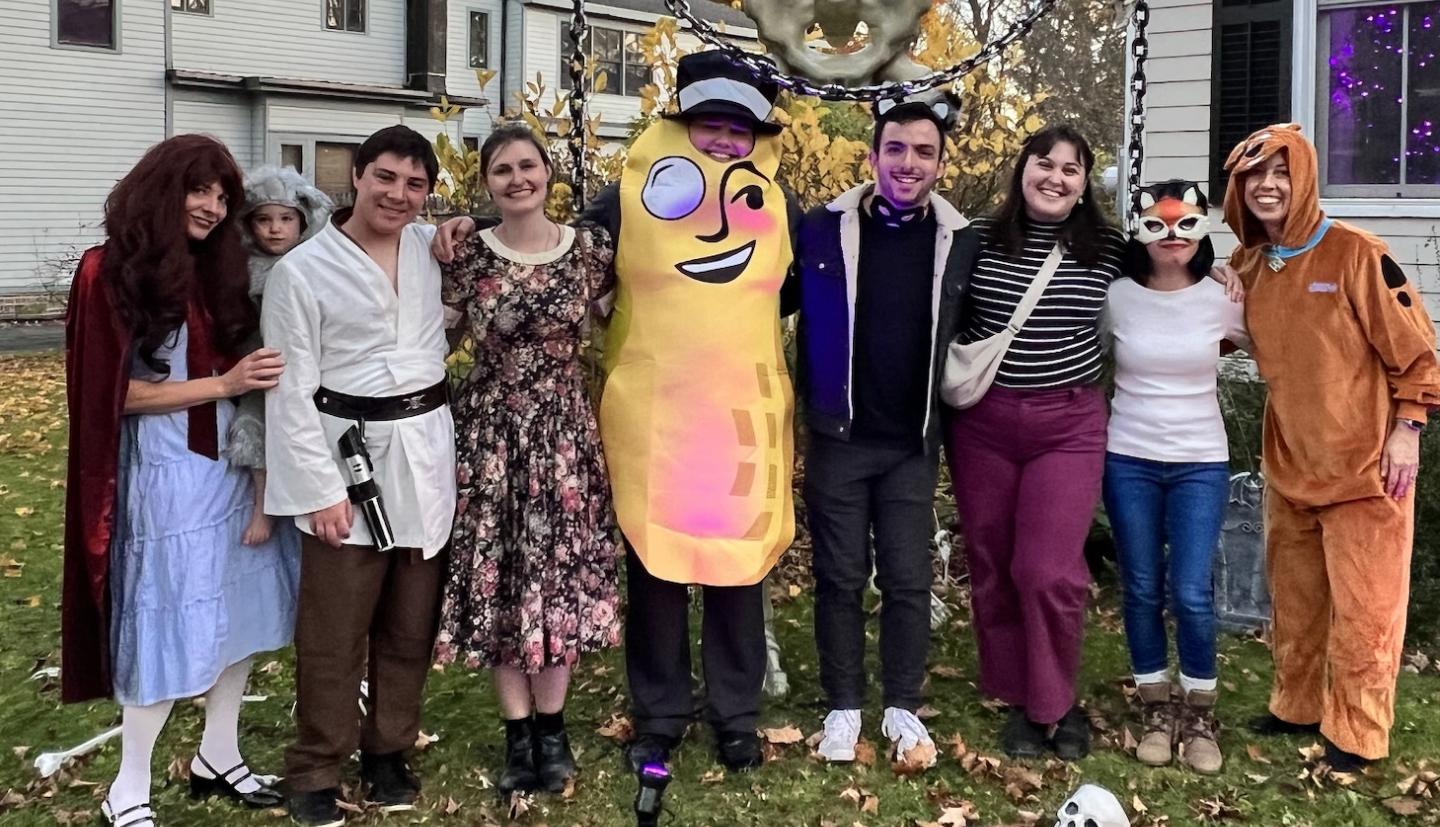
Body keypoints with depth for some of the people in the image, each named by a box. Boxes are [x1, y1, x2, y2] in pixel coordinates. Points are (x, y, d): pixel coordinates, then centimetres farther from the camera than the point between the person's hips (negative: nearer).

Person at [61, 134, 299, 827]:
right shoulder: (111, 272, -9)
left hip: (233, 463, 6)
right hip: (165, 473, -6)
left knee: (236, 612, 12)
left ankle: (218, 756, 29)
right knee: (170, 622, 1)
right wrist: (221, 384, -17)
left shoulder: (218, 270, 8)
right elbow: (117, 393, -12)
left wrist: (250, 377, -5)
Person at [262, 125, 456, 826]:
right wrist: (320, 488, -12)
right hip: (348, 453, -4)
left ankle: (388, 753, 28)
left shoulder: (437, 250, 7)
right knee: (334, 631, 1)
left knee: (411, 623, 12)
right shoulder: (301, 269, -5)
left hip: (426, 456, 4)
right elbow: (292, 391, -7)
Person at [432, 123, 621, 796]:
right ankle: (518, 733, 19)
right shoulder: (467, 257, -3)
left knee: (560, 574, 5)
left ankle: (551, 728, 22)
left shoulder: (589, 249, -1)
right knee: (497, 577, 5)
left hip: (564, 430, 1)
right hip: (489, 431, 0)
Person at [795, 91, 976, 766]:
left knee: (908, 580, 6)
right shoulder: (823, 228, -5)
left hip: (914, 444, 1)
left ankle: (902, 707, 23)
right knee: (840, 577, 8)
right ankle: (843, 706, 23)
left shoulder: (962, 242, 0)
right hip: (838, 438, -1)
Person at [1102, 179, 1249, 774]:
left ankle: (1200, 714, 16)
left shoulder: (1222, 301, -4)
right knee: (1142, 590, 7)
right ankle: (1157, 709, 24)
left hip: (1201, 463, 0)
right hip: (1128, 461, 1)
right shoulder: (1115, 298, -4)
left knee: (1192, 594, -5)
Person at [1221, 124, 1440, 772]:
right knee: (1294, 595, 16)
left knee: (1362, 603, 2)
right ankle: (1297, 707, 32)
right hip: (1289, 462, 6)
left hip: (1365, 462, -6)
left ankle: (1357, 735, 15)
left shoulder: (1355, 253, -13)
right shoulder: (1246, 265, 4)